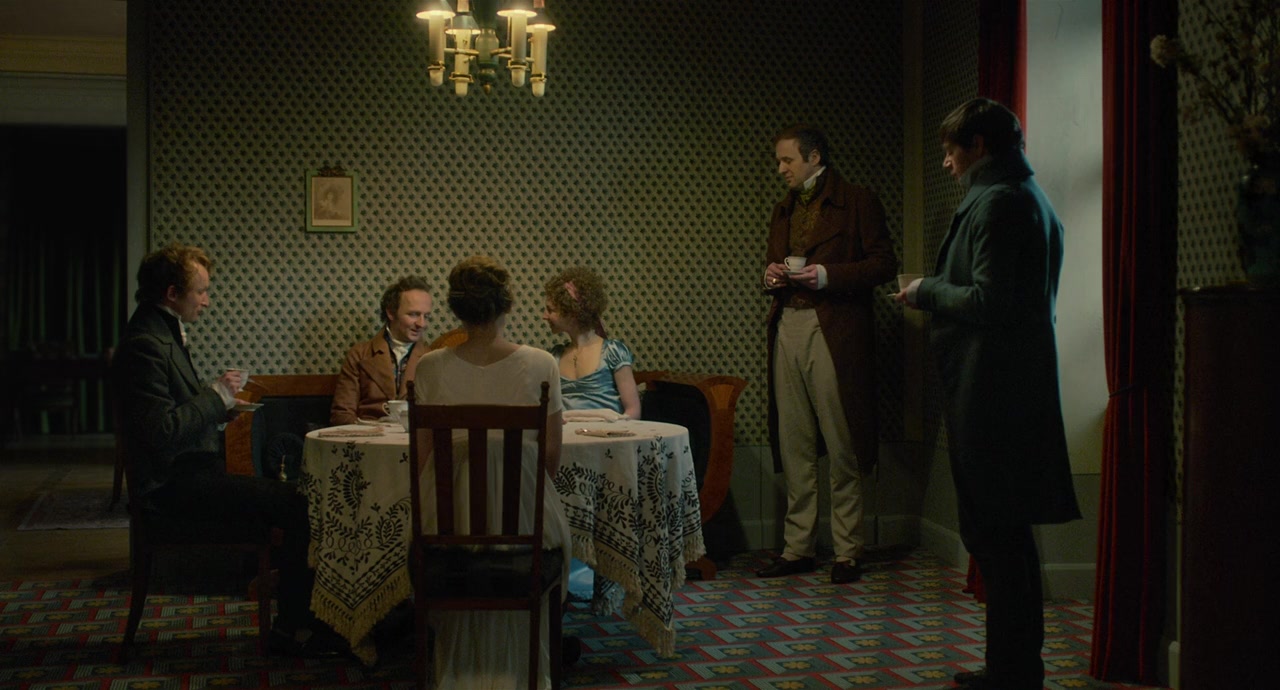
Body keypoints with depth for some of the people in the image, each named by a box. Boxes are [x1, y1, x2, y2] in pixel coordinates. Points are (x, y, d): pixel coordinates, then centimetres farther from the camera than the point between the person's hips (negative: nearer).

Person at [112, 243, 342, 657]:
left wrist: (219, 404, 11)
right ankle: (291, 629, -9)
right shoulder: (145, 345, -17)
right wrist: (216, 395, -15)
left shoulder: (164, 334, 17)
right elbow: (161, 431, -24)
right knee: (299, 504, -19)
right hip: (174, 484, -11)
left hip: (189, 472, 11)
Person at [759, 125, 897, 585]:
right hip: (788, 328, 6)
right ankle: (798, 548, 13)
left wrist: (826, 275, -15)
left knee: (842, 448, -3)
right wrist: (772, 276, 5)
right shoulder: (784, 211, 22)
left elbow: (885, 263, -5)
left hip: (834, 333, -6)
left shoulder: (857, 202, 1)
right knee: (793, 448, 6)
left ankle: (847, 553, 4)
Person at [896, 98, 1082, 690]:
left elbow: (988, 301, -20)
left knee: (992, 532, -5)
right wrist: (936, 294, 16)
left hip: (990, 390, -10)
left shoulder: (997, 202, -13)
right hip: (1022, 382, 10)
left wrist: (926, 292, -5)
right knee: (1007, 531, 15)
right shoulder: (1033, 200, 19)